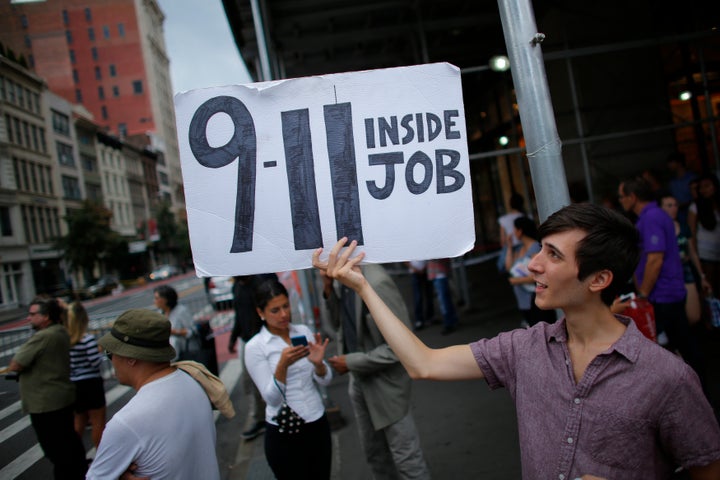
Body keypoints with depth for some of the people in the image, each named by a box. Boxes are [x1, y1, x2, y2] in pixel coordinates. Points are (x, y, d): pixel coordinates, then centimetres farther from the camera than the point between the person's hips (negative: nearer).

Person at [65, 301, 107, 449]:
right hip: (90, 384, -6)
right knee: (98, 422, 7)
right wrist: (100, 350, -3)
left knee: (79, 421, 23)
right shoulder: (88, 339, -20)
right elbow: (96, 362, -20)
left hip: (74, 385, 6)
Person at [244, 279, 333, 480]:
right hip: (283, 435, -3)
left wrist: (318, 363, -19)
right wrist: (282, 365, -30)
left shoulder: (304, 331, 0)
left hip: (318, 425, 4)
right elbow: (271, 398, -15)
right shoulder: (254, 347, -10)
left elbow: (325, 380, 2)